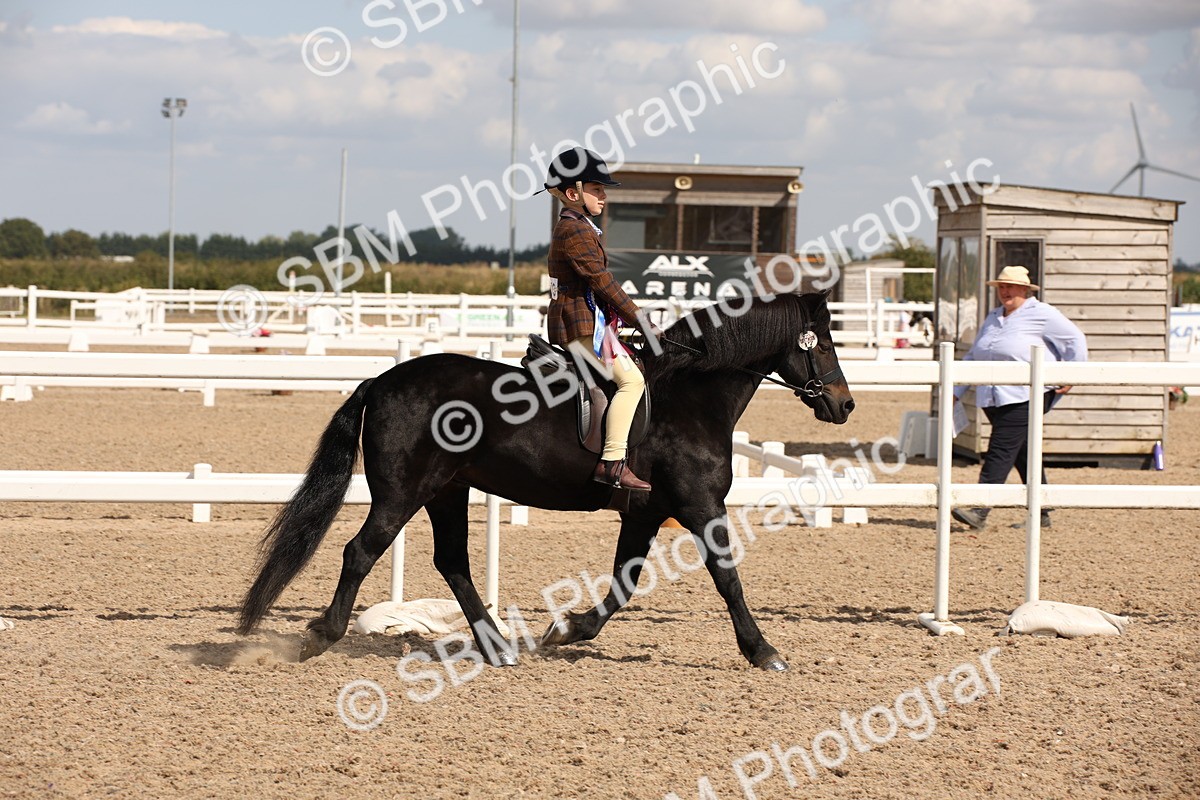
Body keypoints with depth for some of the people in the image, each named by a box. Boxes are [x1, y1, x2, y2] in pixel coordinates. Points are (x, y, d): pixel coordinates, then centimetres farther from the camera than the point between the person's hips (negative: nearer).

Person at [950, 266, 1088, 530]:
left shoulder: (1042, 314, -3)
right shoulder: (993, 318, 19)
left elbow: (1076, 340, -2)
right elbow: (973, 357, 23)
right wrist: (957, 391, 18)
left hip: (1025, 397, -8)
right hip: (993, 398, 8)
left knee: (1001, 452, -14)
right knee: (1023, 455, 12)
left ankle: (980, 512, -21)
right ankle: (1041, 514, 19)